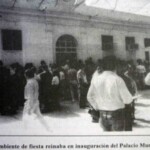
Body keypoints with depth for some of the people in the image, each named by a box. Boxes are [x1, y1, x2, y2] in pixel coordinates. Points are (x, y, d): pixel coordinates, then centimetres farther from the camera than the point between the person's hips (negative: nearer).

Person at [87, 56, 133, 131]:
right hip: (116, 114, -4)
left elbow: (90, 97, 7)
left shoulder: (96, 80, -3)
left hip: (103, 114, 4)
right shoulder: (117, 80, -17)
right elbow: (128, 99, -14)